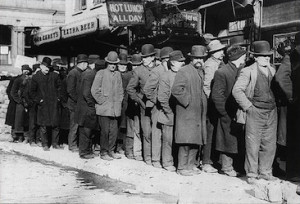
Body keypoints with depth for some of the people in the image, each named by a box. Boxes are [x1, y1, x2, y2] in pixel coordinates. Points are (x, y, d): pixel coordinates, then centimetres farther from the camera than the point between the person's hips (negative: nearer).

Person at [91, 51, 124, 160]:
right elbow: (94, 90, -7)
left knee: (114, 131, 7)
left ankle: (111, 151, 20)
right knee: (105, 131, -3)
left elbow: (120, 90, 21)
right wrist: (103, 101, -7)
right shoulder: (101, 73, -4)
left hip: (115, 109, 5)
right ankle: (103, 153, 8)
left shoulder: (118, 74, 12)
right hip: (104, 108, -5)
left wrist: (119, 101, 10)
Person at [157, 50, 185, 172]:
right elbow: (162, 98, -9)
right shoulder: (165, 76, -5)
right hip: (170, 116, -5)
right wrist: (170, 113, -12)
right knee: (168, 140, 1)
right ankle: (167, 163, 13)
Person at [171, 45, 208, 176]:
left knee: (196, 141, 10)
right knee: (186, 141, -6)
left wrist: (203, 102, 13)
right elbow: (175, 89, -18)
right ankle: (182, 167, 2)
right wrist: (187, 101, -14)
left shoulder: (202, 72, 16)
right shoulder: (184, 71, -8)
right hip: (186, 113, -7)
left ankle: (191, 165, 20)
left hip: (199, 113, 7)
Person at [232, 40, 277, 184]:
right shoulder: (248, 72, -6)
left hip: (271, 113, 6)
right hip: (255, 113, -5)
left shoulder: (272, 70, 12)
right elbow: (237, 90, -11)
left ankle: (265, 172, 23)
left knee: (269, 145, 9)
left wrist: (276, 103, 10)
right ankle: (251, 174, 10)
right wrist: (248, 106, -12)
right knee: (253, 145, -1)